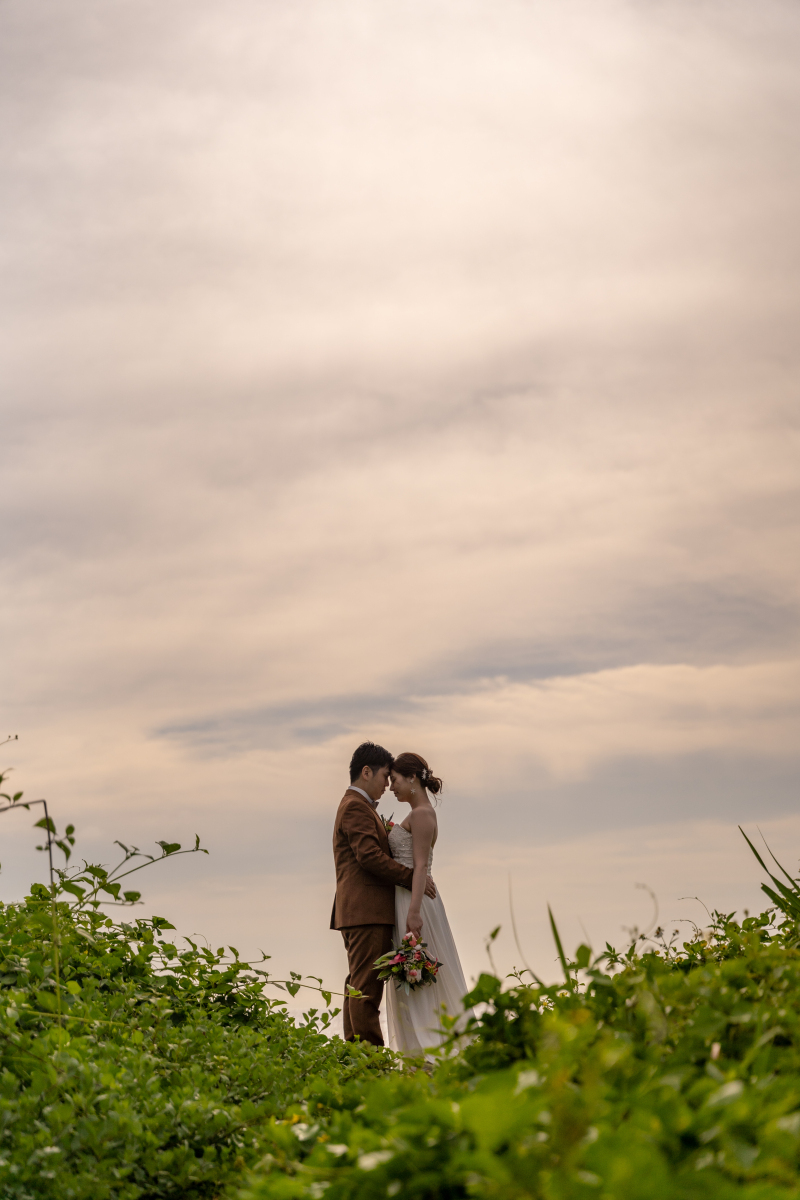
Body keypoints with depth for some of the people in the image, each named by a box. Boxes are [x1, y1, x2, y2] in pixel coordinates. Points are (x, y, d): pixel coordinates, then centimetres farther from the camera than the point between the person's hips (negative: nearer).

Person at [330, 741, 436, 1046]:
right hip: (367, 910, -11)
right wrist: (412, 878, -16)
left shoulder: (355, 806, 24)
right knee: (367, 986, -12)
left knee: (358, 985, 9)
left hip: (357, 913, 11)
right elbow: (370, 856, -20)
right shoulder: (356, 807, -10)